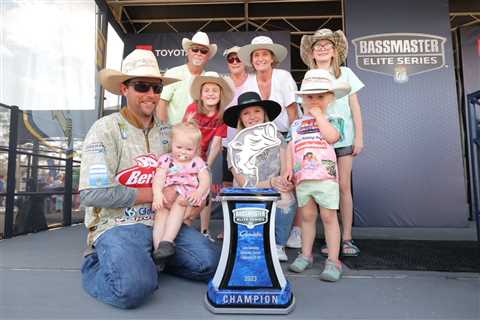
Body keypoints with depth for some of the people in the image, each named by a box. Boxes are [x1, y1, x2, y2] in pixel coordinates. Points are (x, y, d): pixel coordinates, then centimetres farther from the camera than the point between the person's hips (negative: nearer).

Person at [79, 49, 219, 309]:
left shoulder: (166, 131, 10)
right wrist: (153, 194, -12)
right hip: (118, 224, -5)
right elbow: (92, 194, -16)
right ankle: (95, 266, 4)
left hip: (162, 222, 6)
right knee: (135, 287, -29)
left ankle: (147, 259, 10)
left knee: (209, 263, -12)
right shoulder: (105, 129, -8)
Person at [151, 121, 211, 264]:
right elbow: (158, 178, -3)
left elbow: (205, 180, 0)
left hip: (188, 197, -1)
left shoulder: (197, 162, 12)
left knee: (179, 203, -31)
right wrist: (157, 194, -23)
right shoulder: (166, 160, 11)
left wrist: (198, 193, -22)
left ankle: (167, 241, -39)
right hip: (168, 194, 1)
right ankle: (158, 247, -31)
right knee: (161, 208, -27)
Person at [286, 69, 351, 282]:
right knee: (307, 216, 13)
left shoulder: (331, 120, 4)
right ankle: (306, 255, 26)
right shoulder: (296, 125, 14)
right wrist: (289, 168, 2)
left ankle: (333, 261, 10)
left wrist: (319, 115, -8)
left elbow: (332, 137, -17)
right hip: (302, 177, 4)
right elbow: (291, 147, 14)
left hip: (325, 176, -3)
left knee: (328, 216, 1)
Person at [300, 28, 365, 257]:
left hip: (343, 138, 0)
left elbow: (355, 107, 7)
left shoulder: (345, 74, 9)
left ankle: (346, 239, 6)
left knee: (344, 186, -1)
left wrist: (359, 137, 0)